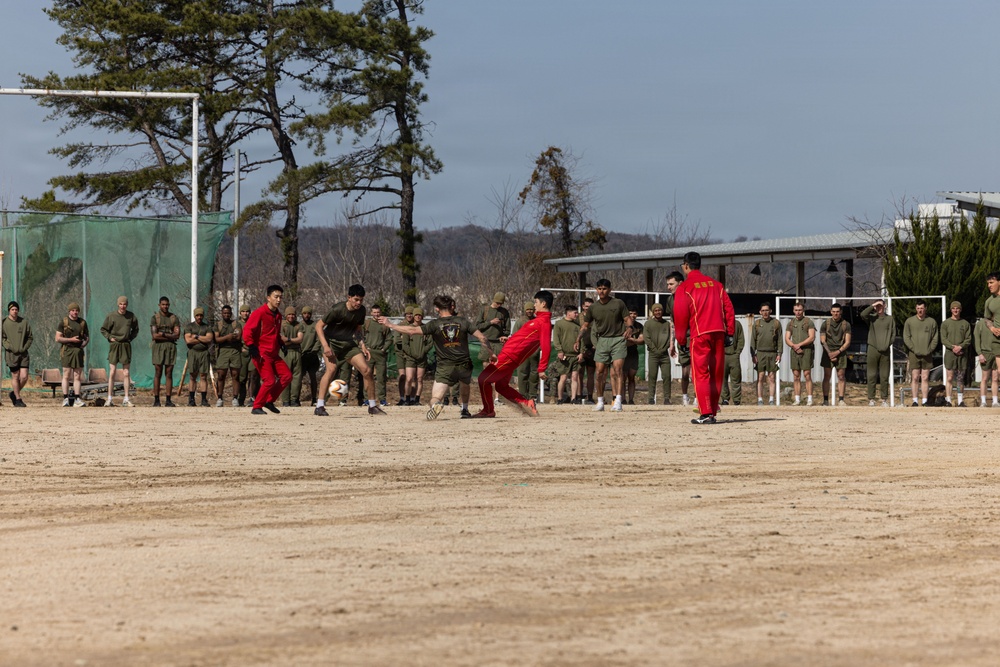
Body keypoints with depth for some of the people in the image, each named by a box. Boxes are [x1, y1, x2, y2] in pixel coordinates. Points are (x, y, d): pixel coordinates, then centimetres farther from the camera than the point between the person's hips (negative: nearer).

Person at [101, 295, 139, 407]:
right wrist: (110, 337, -4)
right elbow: (103, 329, 8)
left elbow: (135, 330, 19)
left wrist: (130, 338, 6)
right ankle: (109, 399, 0)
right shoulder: (111, 316, -2)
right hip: (114, 345, -2)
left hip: (126, 345, 2)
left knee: (126, 373, 2)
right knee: (112, 372, -3)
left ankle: (126, 399, 6)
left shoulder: (131, 316, 4)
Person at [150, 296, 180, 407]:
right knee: (158, 374, -4)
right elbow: (154, 335, -9)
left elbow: (177, 335, 0)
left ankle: (168, 400, 2)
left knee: (169, 374, 1)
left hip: (171, 347, 2)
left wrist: (163, 334, -8)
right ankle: (156, 400, -3)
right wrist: (170, 336, -7)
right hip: (158, 347, -2)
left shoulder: (174, 318, 10)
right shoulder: (155, 318, 2)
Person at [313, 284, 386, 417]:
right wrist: (325, 346, -24)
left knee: (367, 370, -5)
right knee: (332, 368, -29)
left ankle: (372, 406, 10)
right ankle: (319, 407, -26)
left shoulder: (361, 311, -2)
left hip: (348, 343, 6)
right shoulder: (337, 309, -21)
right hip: (331, 342, -6)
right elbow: (319, 326, -15)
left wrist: (362, 345, 0)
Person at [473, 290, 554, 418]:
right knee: (501, 386, 18)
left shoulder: (544, 322, -15)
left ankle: (488, 411, 11)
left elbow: (546, 347, -22)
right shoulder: (539, 320, 16)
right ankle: (525, 403, 11)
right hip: (507, 354, 10)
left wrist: (542, 369, -26)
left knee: (484, 379, -2)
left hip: (510, 357, -10)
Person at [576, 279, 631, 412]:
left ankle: (618, 401, -18)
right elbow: (585, 325, 12)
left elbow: (627, 319, 3)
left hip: (618, 339, -3)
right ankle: (600, 402, 13)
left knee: (617, 370, -15)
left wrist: (629, 327, -20)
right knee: (600, 372, 0)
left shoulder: (619, 303, 0)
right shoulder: (593, 307, 7)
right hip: (602, 340, 3)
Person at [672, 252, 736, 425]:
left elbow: (680, 316, -3)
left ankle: (706, 414, -12)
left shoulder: (684, 288, 0)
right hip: (719, 332, 5)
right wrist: (729, 332, 11)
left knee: (701, 374, -4)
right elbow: (728, 308, 10)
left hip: (700, 334, -5)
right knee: (716, 374, 11)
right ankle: (713, 411, 14)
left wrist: (681, 340, 5)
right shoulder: (715, 284, 15)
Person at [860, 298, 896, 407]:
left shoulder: (890, 319, 12)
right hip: (873, 349, -1)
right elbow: (863, 314, -13)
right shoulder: (872, 318, 7)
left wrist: (888, 343, -2)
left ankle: (884, 400, 6)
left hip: (885, 350, 1)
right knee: (871, 376, -3)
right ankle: (871, 399, 0)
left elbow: (893, 334, 11)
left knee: (884, 376, 2)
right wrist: (872, 305, -10)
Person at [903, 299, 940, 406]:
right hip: (914, 354, -1)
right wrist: (914, 349, -9)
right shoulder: (909, 321, 5)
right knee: (915, 378, -2)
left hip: (927, 354, 1)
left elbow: (935, 338, 7)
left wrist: (930, 349, -6)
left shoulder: (932, 322, 7)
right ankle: (915, 401, -1)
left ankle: (924, 401, 4)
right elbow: (906, 337, 2)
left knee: (925, 378, 2)